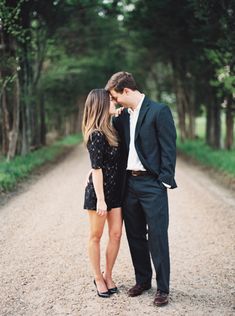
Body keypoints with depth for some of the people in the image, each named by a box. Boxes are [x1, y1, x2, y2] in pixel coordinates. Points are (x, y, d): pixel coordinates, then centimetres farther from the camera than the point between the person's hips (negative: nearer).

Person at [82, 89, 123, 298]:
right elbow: (96, 169, -18)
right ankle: (98, 278, 19)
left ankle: (108, 276, 21)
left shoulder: (110, 130, 8)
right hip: (98, 190, -8)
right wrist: (100, 200, -19)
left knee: (116, 234, 7)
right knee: (96, 235, 7)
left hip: (115, 189, 8)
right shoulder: (97, 135, -17)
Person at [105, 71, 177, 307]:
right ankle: (142, 280, 28)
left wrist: (165, 182, -14)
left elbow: (169, 148, -11)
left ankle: (162, 288, 11)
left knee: (157, 237, -1)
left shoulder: (159, 111, -8)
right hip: (129, 183, 7)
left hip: (152, 184, -7)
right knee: (135, 236, 13)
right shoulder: (123, 116, 13)